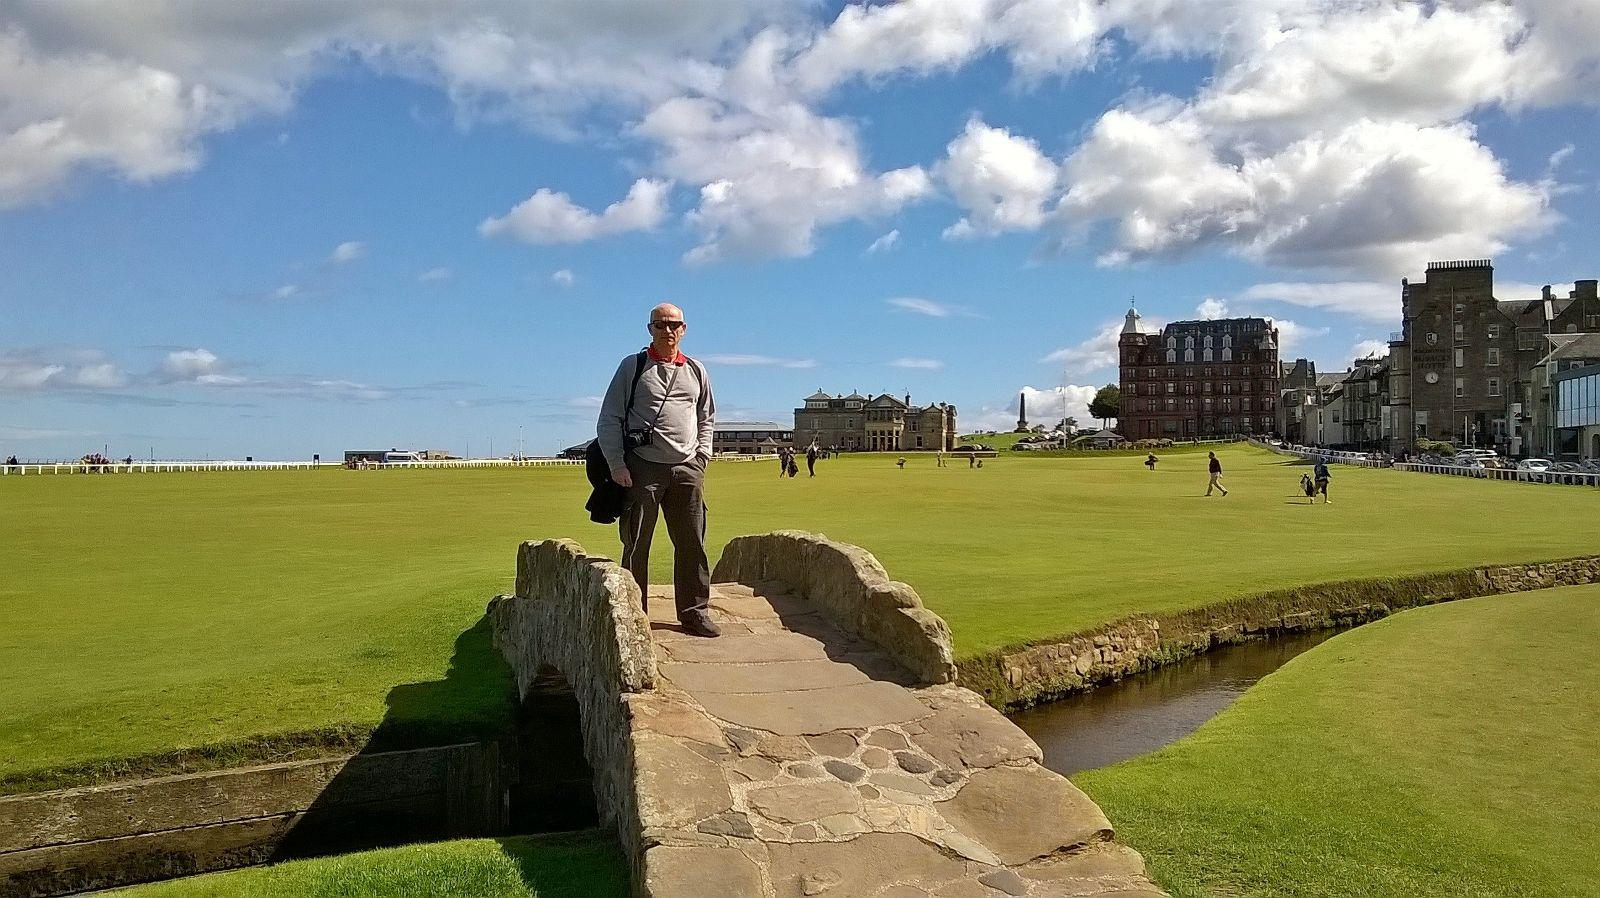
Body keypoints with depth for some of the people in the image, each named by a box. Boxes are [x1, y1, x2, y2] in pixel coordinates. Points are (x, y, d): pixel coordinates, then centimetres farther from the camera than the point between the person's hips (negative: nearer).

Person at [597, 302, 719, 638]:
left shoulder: (696, 371, 14)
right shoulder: (632, 367, 3)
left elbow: (706, 417, 25)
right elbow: (609, 420, 1)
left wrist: (702, 455, 12)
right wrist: (617, 465, -7)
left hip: (687, 469, 3)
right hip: (642, 467, -3)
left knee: (692, 544, 5)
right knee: (635, 545, 1)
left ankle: (694, 611, 16)